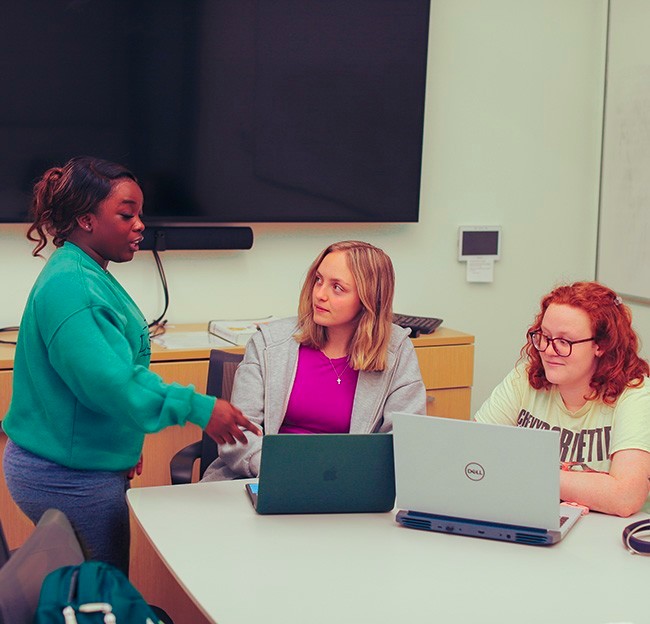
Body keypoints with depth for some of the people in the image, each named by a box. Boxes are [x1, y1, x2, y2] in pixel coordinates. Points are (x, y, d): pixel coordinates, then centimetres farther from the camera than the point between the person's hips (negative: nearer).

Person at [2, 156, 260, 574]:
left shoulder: (90, 276, 11)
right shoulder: (70, 287, -22)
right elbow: (108, 382, -31)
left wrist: (126, 443, 25)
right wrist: (198, 407, -30)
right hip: (70, 477, -10)